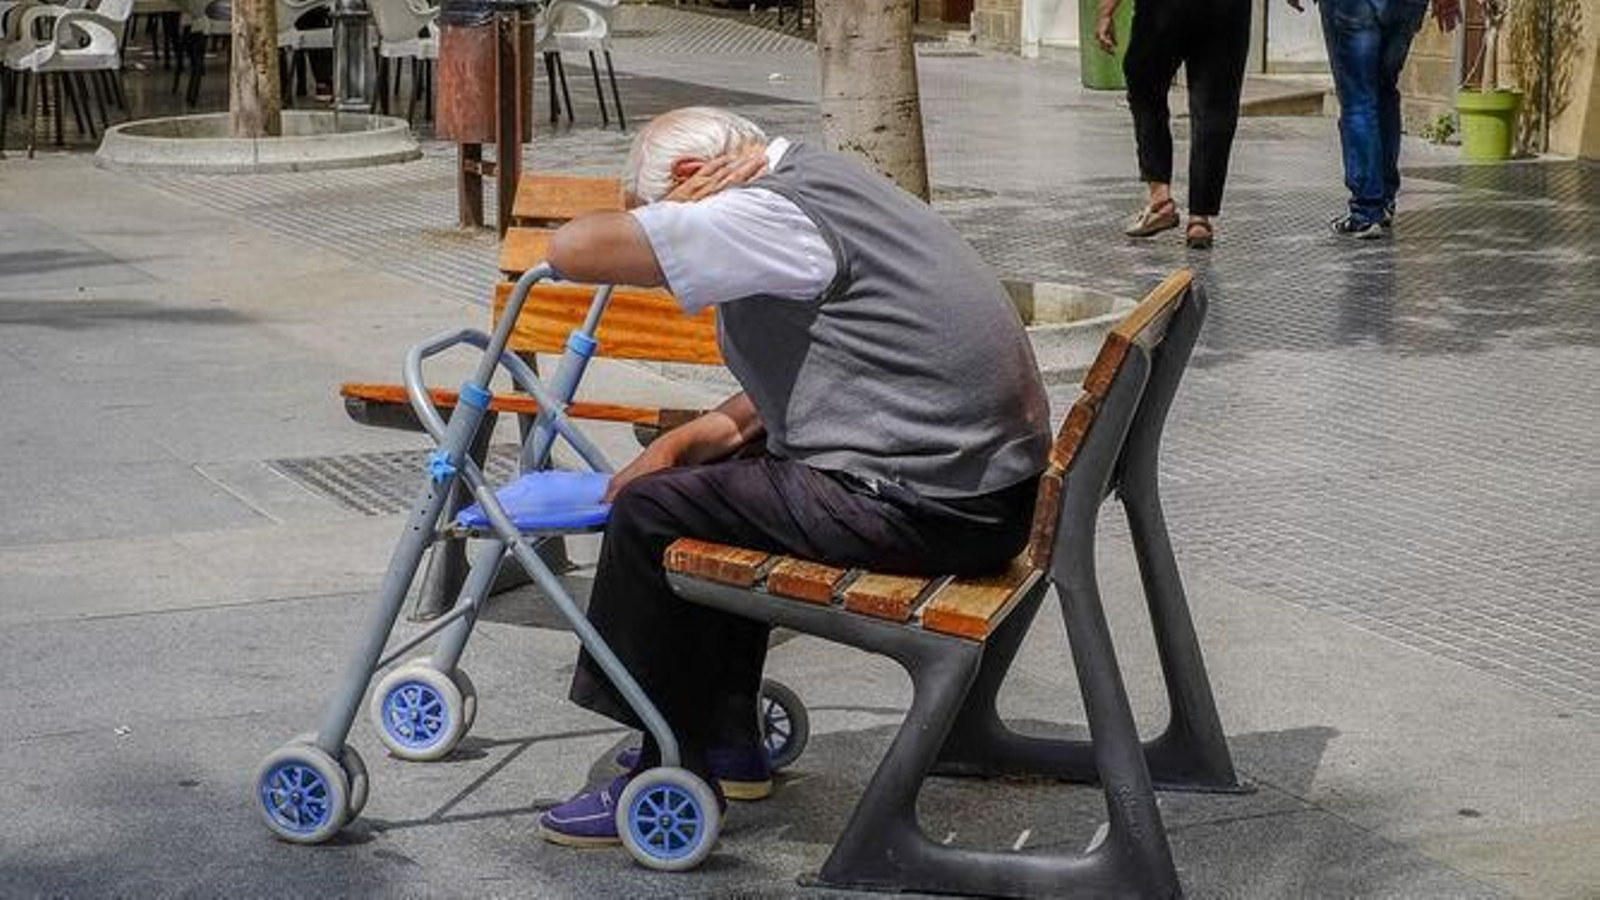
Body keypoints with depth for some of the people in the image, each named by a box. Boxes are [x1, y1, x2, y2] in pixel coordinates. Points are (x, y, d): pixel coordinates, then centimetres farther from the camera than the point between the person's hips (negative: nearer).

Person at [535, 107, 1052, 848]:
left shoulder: (769, 216, -16)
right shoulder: (823, 178, 16)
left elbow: (576, 249, -22)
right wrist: (698, 436, 12)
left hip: (928, 508, -10)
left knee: (651, 512, -2)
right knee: (717, 479, 25)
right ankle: (727, 739, 32)